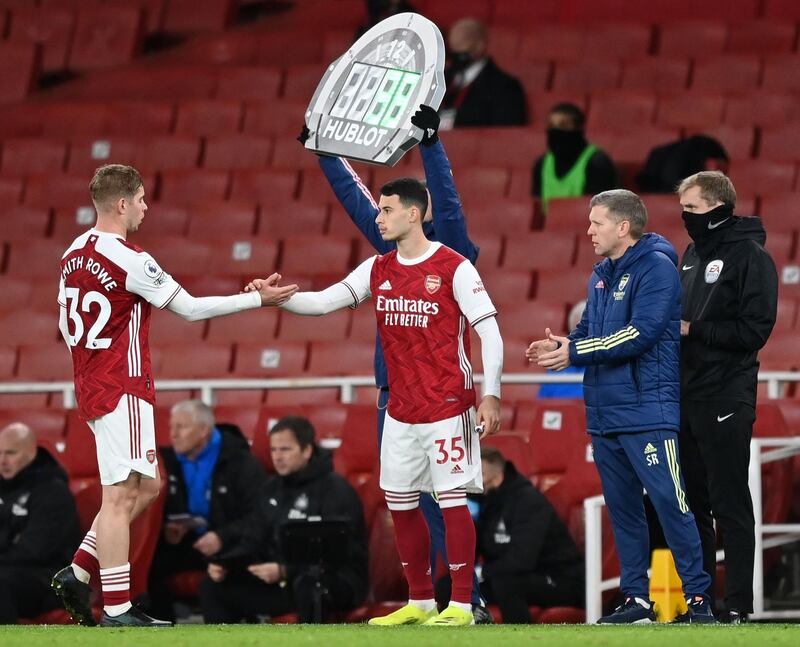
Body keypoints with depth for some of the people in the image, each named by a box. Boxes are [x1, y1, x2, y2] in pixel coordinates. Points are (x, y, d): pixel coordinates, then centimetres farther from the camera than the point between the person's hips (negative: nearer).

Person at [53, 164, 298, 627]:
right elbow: (191, 308, -10)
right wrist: (259, 298, -1)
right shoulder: (130, 260, -16)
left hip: (92, 388, 9)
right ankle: (117, 611, -8)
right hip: (123, 391, -9)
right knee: (121, 496, -8)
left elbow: (66, 324, 19)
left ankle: (77, 575, 14)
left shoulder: (74, 255, 10)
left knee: (146, 487, 17)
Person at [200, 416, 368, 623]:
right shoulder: (271, 491, 12)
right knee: (213, 587, -2)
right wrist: (223, 564, -9)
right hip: (284, 583, 8)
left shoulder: (336, 490, -12)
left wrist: (285, 571, -33)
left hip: (336, 583, -8)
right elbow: (252, 542, 13)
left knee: (307, 586, -42)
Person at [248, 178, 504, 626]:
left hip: (448, 407, -7)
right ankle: (420, 602, 19)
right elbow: (323, 302, 5)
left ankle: (461, 605, -2)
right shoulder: (378, 270, 8)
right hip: (401, 411, 7)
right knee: (400, 502, 8)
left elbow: (490, 332, -11)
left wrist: (492, 395, -17)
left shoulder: (454, 268, -10)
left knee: (452, 499, -7)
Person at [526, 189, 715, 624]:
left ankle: (698, 597, -8)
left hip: (647, 411, -9)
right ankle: (636, 598, 16)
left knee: (669, 503, -11)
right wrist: (561, 345, -3)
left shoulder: (656, 267, -10)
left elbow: (640, 333, -19)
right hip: (604, 414, 9)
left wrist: (575, 353, -17)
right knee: (622, 507, 10)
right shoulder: (601, 274, 17)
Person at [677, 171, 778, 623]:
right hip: (687, 396, 8)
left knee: (730, 505, -5)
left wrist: (693, 330, -17)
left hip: (726, 399, -8)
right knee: (692, 502, 10)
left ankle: (738, 605, -3)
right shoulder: (693, 255, 17)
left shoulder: (751, 257, -8)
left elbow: (754, 331, -15)